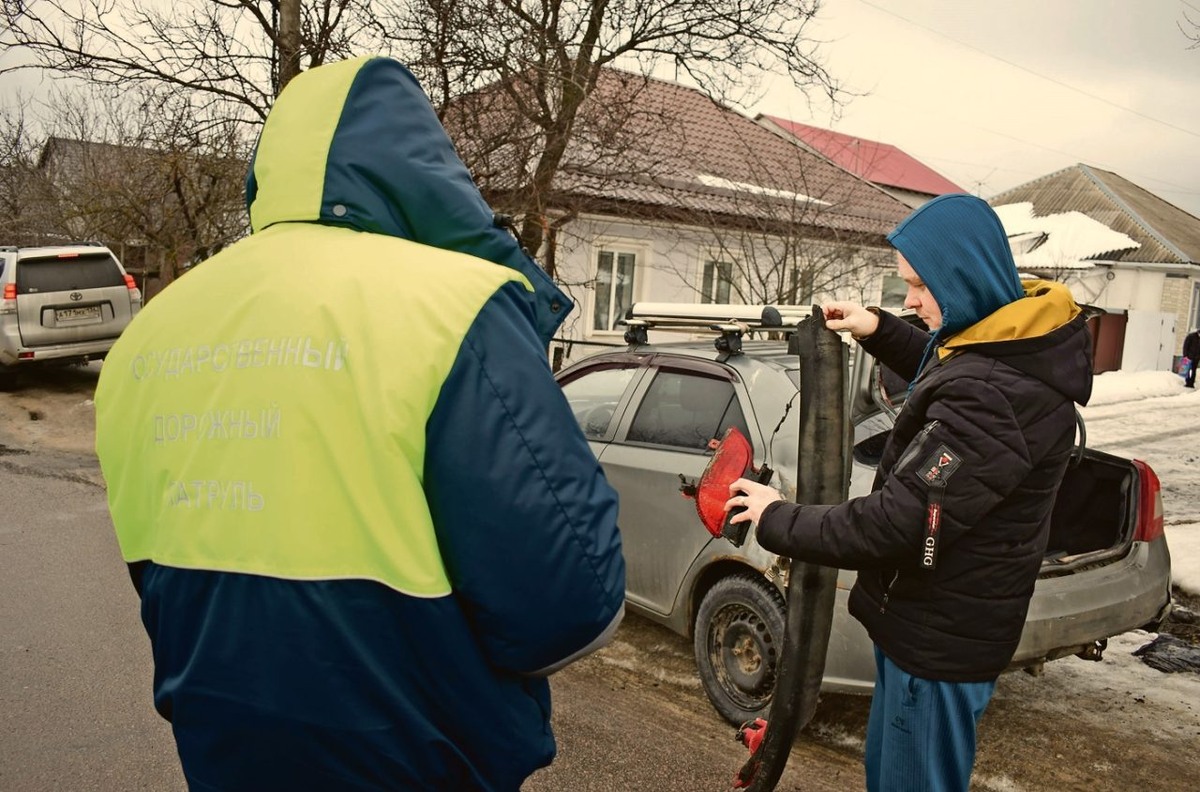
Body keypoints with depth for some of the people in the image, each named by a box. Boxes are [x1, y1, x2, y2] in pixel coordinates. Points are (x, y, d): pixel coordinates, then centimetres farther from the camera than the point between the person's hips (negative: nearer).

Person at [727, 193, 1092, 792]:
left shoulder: (990, 396, -33)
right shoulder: (1016, 344, 1)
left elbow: (894, 525, -31)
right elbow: (945, 381, 25)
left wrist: (777, 520, -18)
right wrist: (878, 332, 12)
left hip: (941, 639, -10)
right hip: (934, 621, 10)